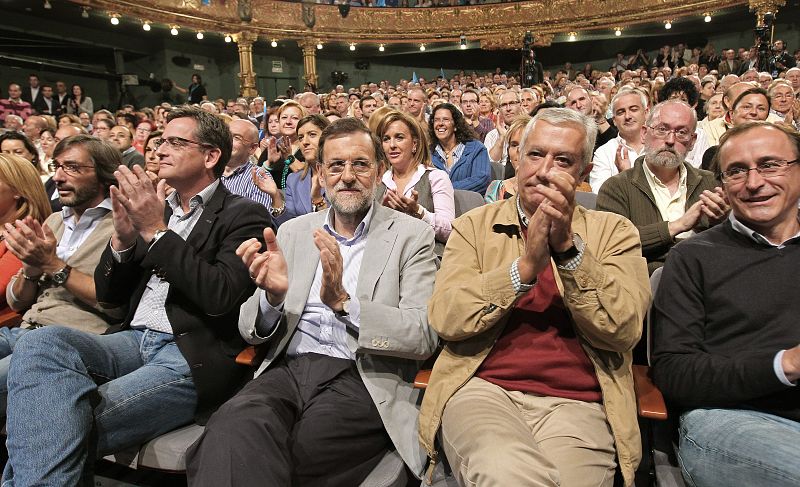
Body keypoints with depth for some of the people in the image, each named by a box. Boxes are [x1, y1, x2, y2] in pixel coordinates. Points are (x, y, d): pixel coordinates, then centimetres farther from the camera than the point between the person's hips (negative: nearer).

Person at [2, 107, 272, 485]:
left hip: (193, 356, -6)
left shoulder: (244, 215, 1)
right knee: (40, 343, -23)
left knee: (70, 433, -27)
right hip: (133, 340, 7)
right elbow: (108, 295, 19)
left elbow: (221, 296, -16)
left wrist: (157, 232, -14)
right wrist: (123, 237, -1)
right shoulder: (154, 209, 20)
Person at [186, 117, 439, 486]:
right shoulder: (293, 231, 16)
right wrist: (273, 295, -10)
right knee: (235, 425, -31)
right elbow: (250, 330, 14)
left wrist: (342, 301, -20)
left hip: (362, 377, -2)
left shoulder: (412, 235, 5)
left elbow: (423, 337, -6)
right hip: (288, 369, 3)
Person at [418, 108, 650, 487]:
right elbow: (445, 319, -4)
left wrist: (568, 246, -14)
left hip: (575, 402, 1)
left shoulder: (614, 232, 10)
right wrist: (526, 265, -15)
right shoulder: (475, 225, 10)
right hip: (483, 388, 0)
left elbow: (623, 330, -4)